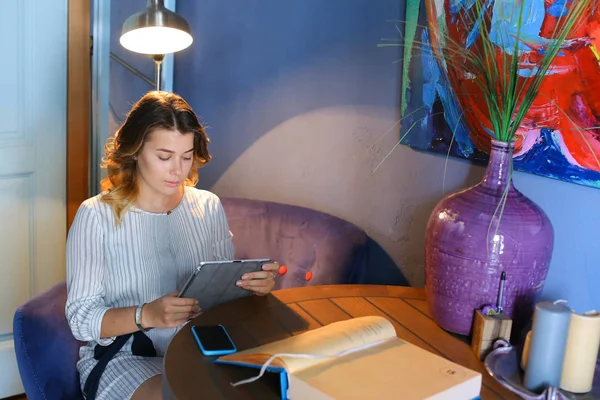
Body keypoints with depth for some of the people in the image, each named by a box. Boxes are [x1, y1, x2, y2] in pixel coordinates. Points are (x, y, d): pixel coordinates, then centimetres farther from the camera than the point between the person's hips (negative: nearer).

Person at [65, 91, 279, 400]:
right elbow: (81, 319, -10)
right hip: (124, 356, -4)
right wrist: (146, 315, -27)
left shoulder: (208, 207, 5)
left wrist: (252, 286, -13)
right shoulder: (97, 216, -8)